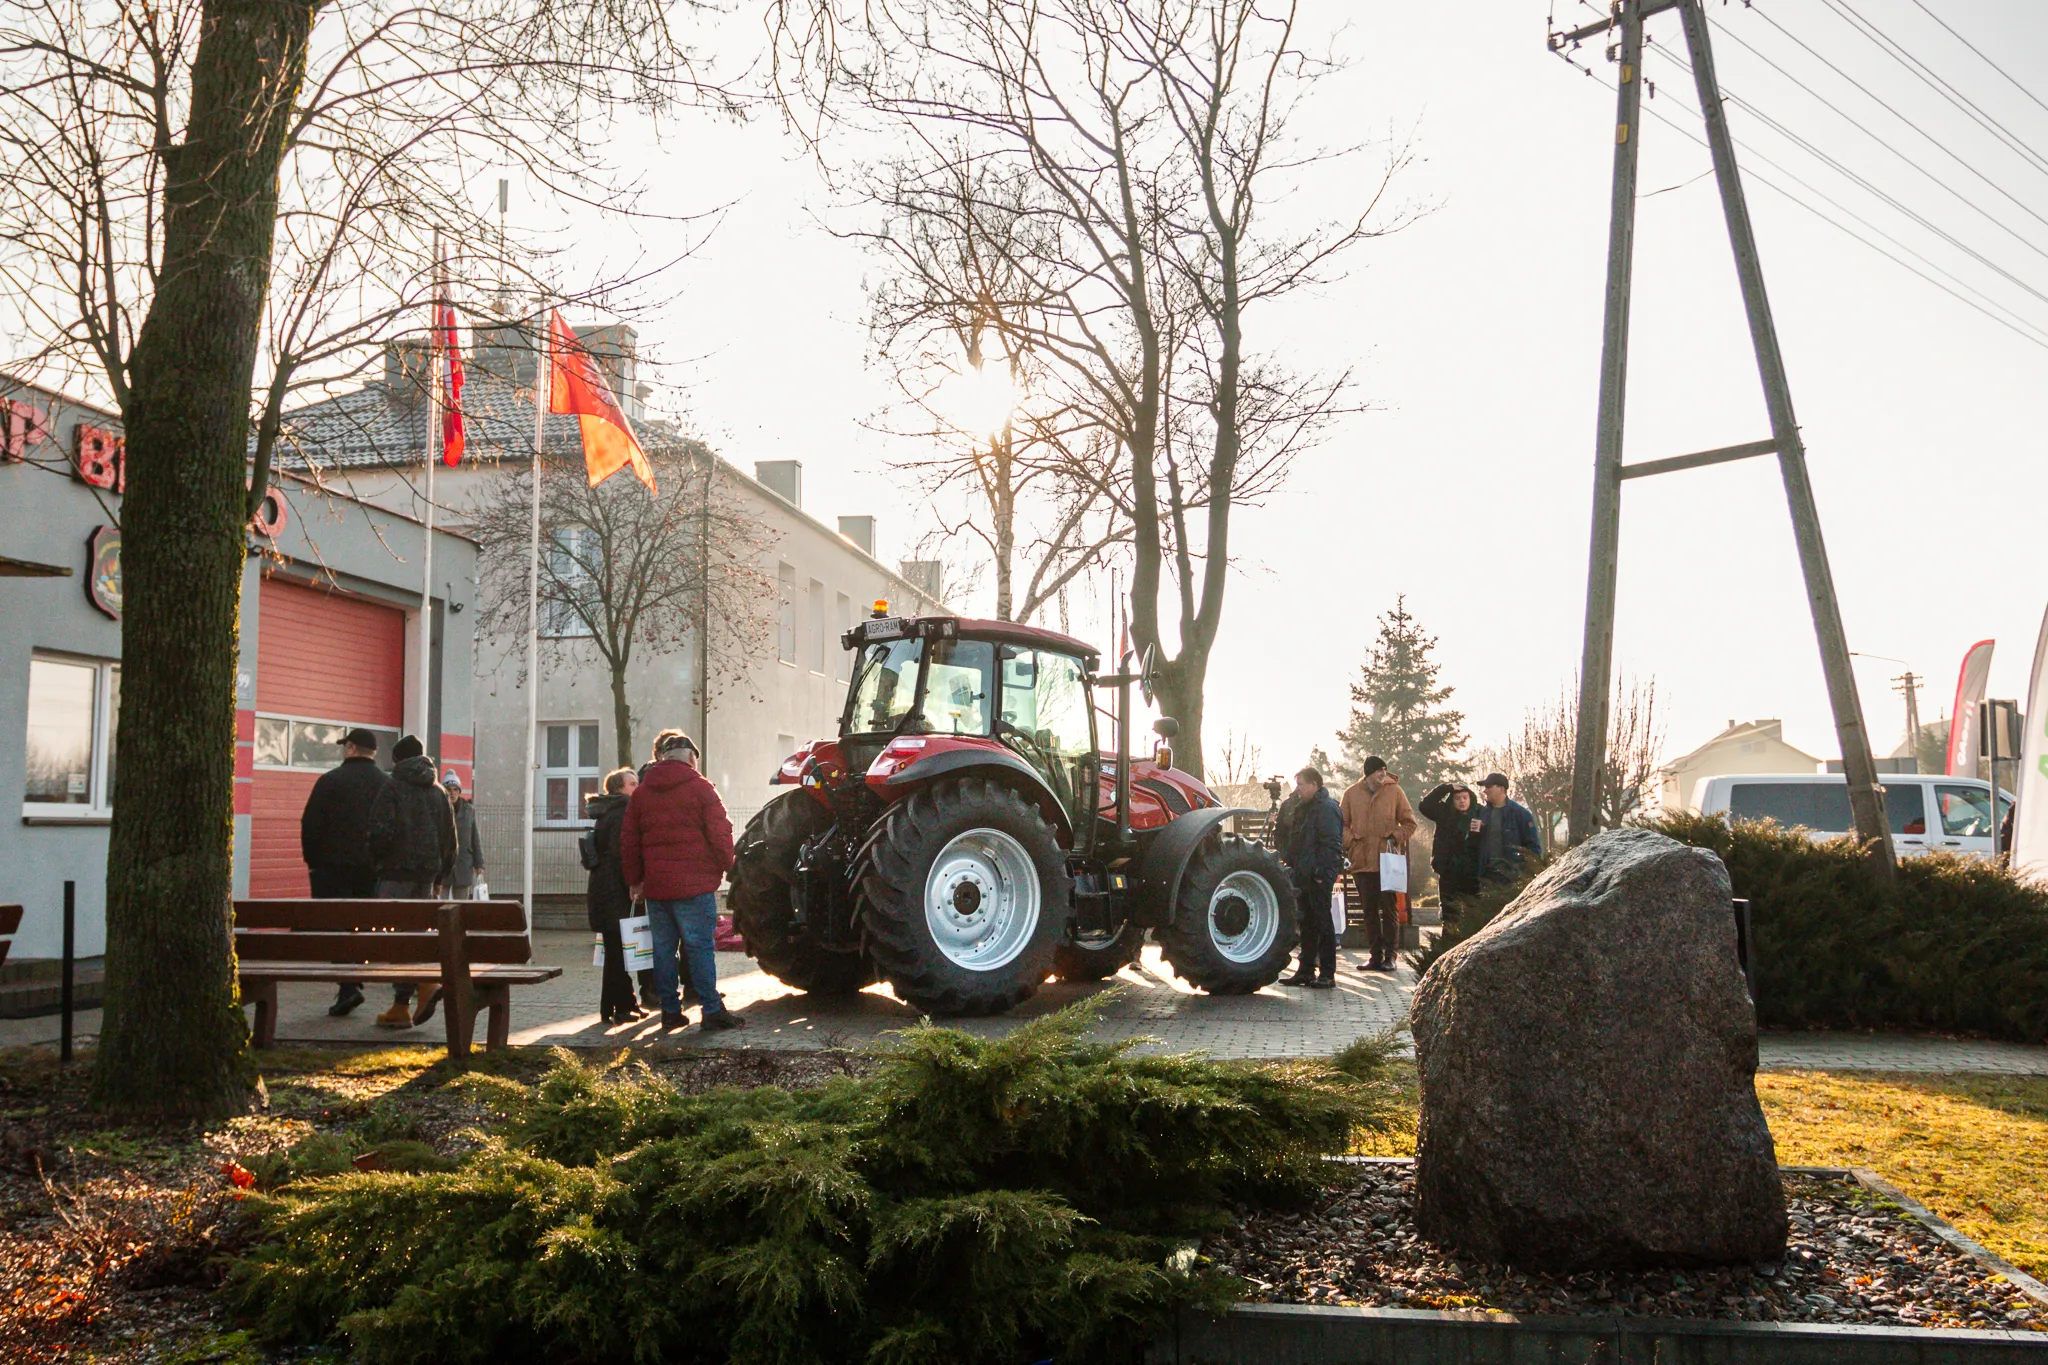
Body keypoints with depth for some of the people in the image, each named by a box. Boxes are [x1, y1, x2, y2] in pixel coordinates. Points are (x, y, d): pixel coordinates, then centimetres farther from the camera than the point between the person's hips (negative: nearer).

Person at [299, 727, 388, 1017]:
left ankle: (349, 987, -14)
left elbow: (310, 825, -7)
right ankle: (351, 984, 14)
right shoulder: (387, 784, 6)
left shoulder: (331, 780, -5)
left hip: (333, 866, -4)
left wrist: (312, 862, 4)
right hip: (372, 870, 4)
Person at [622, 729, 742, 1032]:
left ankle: (670, 1010, 12)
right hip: (695, 887, -4)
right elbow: (720, 834, -8)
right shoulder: (700, 787, -4)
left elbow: (628, 842, 13)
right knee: (700, 947, -3)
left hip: (655, 886, 4)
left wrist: (635, 881, 19)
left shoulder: (641, 792, 11)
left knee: (663, 948, 10)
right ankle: (712, 1010, -4)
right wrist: (726, 866, 8)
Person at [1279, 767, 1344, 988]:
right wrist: (1292, 866, 17)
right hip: (1304, 876, 10)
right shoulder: (1304, 808, 19)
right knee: (1307, 924, 12)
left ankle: (1327, 973, -2)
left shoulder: (1326, 808, -12)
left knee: (1322, 923, -5)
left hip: (1318, 878, -10)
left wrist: (1321, 873, -22)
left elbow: (1331, 845, -18)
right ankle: (1306, 970, 18)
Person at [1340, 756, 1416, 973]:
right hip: (1362, 861, 2)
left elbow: (1409, 823, 8)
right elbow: (1342, 823, 13)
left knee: (1389, 909, -1)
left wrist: (1395, 838, -6)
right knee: (1370, 911, 8)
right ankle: (1376, 955, 15)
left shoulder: (1394, 791, 2)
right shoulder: (1351, 793, 6)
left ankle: (1390, 955, 5)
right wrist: (1351, 840, -3)